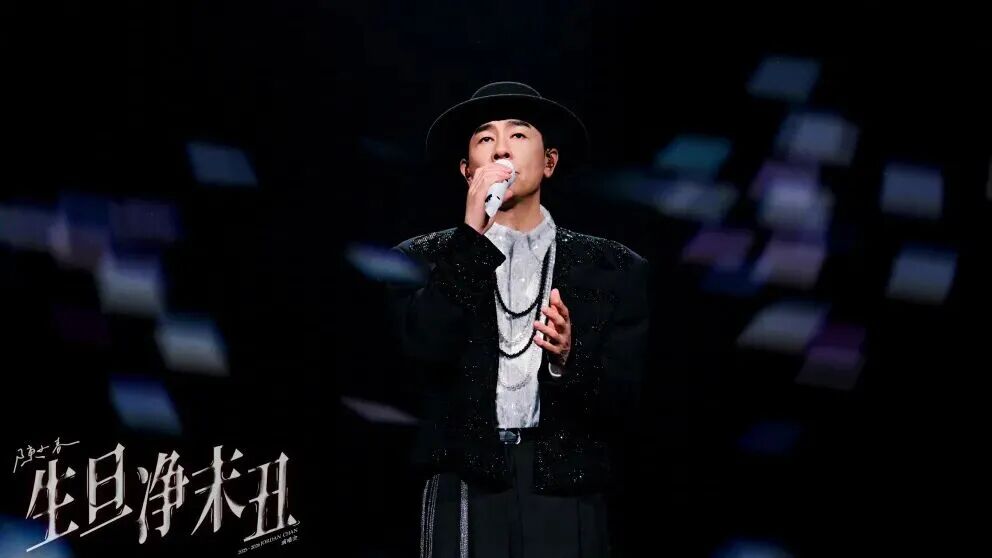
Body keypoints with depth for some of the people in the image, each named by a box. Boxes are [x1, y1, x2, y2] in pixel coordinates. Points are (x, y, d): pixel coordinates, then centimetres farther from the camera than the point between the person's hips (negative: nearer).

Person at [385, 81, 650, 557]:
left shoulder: (614, 270, 8)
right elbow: (425, 348, -9)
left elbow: (625, 405, 3)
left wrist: (569, 357, -16)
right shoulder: (423, 259, 8)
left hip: (568, 496, 1)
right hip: (465, 493, 0)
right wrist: (472, 233, -10)